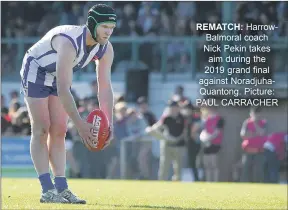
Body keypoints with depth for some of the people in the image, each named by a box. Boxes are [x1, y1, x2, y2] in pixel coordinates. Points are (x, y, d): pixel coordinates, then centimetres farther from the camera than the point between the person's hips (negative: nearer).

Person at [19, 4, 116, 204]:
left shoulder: (106, 49, -16)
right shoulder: (69, 43, -39)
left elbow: (105, 88, -13)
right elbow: (63, 90, -42)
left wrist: (109, 124, -23)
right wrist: (80, 124, -43)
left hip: (58, 77, 7)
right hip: (35, 72, -7)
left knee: (59, 131, -1)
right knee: (42, 129, -12)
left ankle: (61, 188, -4)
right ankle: (47, 190, -17)